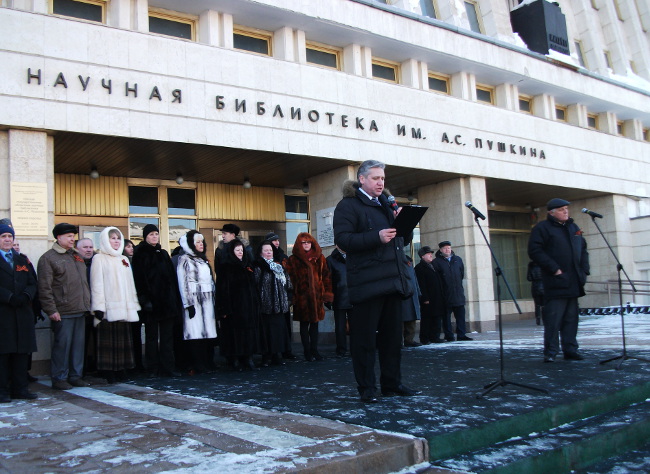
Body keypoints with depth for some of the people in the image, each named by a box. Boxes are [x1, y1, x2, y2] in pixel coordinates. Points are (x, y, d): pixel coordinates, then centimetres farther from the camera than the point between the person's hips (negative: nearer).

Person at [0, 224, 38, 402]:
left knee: (22, 351, 5)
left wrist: (25, 295, -9)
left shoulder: (23, 260, 18)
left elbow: (33, 283, 10)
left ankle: (19, 388, 11)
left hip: (22, 312, 4)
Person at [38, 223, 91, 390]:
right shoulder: (48, 258, -4)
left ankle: (75, 376, 19)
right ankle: (59, 378, 10)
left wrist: (87, 304, 16)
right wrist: (51, 310, -14)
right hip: (62, 312, -6)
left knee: (79, 344, 9)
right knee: (62, 344, -2)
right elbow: (44, 287, -9)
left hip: (80, 310, 7)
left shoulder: (77, 256, 17)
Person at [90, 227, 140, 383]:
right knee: (109, 340, -6)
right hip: (109, 308, -5)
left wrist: (134, 305, 14)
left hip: (124, 308, 5)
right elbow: (97, 284, -5)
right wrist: (99, 307, -13)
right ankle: (108, 372, -2)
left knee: (123, 339, 4)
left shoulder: (124, 260, 19)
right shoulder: (99, 259, 1)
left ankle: (121, 370, 10)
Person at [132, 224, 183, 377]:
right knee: (152, 335, 2)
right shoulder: (140, 254, -2)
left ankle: (167, 367, 4)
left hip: (167, 300, 5)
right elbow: (139, 278, -10)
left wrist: (175, 300, 9)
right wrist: (145, 300, -18)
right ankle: (153, 368, 8)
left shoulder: (163, 254, 16)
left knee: (167, 336, 3)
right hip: (152, 300, -5)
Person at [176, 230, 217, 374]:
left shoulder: (203, 259, 20)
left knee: (208, 332, 3)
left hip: (207, 300, 6)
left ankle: (208, 363, 9)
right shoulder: (184, 259, 0)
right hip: (194, 300, -6)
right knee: (195, 332, -7)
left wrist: (213, 300, 12)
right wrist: (188, 304, -14)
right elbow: (183, 283, -7)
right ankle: (197, 366, -4)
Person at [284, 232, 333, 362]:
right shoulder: (293, 260, 1)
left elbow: (326, 276, 8)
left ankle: (314, 350, 18)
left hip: (317, 295, 3)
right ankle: (307, 351, 11)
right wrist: (292, 296, -13)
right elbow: (290, 278, -4)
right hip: (302, 296, -3)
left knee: (315, 323, 9)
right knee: (304, 324, 3)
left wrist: (327, 293, 0)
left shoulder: (319, 258, 9)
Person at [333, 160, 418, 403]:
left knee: (392, 334, 11)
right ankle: (366, 388, 7)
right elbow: (342, 239, -15)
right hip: (367, 281, -7)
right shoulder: (348, 205, -2)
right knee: (365, 337, -2)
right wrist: (376, 237, -23)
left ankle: (392, 383, 21)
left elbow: (404, 238, 24)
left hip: (392, 279, 8)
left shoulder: (386, 204, 22)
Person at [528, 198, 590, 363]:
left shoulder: (573, 227, 19)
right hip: (555, 283, -7)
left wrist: (584, 270, 10)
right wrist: (554, 269, -16)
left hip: (573, 283, 7)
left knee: (571, 318, 9)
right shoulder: (542, 228, -3)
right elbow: (535, 251, -12)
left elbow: (583, 250, 24)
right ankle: (550, 352, -1)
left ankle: (570, 350, 15)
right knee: (553, 318, -8)